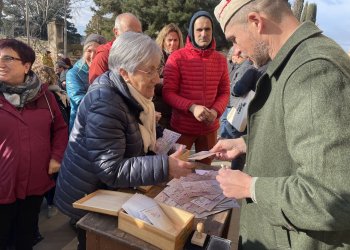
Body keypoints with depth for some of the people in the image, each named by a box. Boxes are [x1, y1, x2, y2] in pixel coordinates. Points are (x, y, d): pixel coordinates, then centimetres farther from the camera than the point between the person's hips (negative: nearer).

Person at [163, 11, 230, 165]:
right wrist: (192, 107, -26)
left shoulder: (220, 60, 2)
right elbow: (168, 93, -11)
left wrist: (216, 111, -15)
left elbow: (224, 92, 5)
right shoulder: (177, 58, -10)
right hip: (182, 127, -4)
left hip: (210, 127, 4)